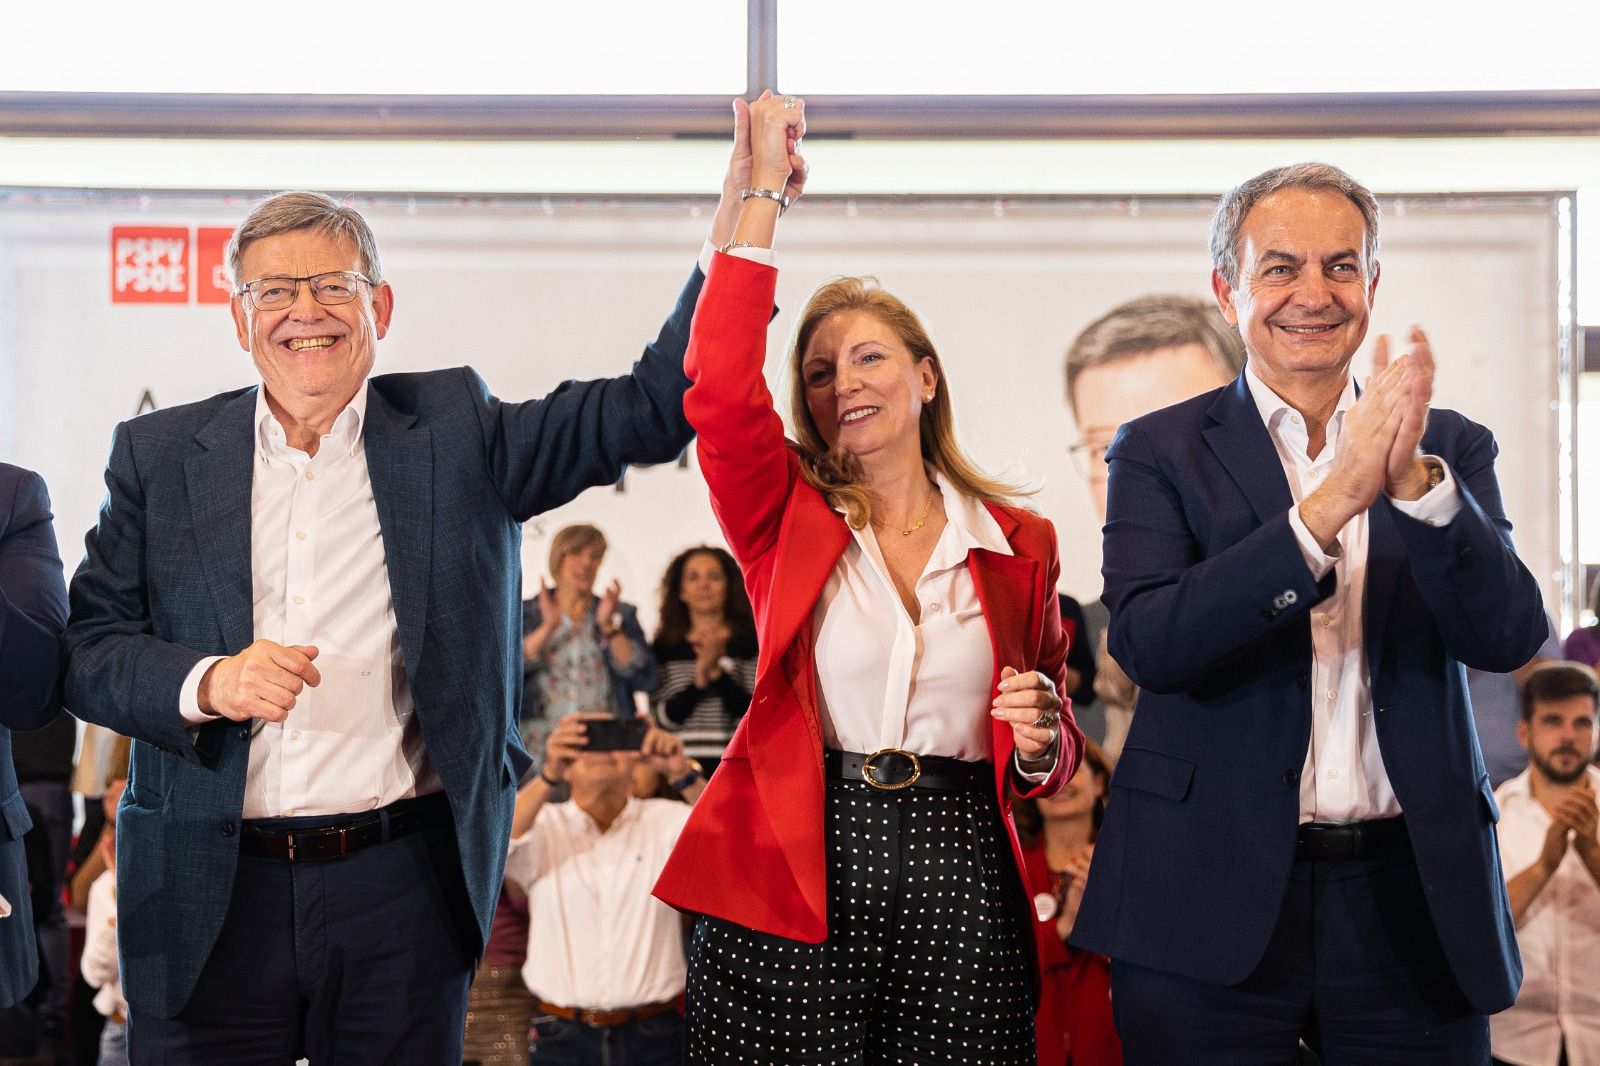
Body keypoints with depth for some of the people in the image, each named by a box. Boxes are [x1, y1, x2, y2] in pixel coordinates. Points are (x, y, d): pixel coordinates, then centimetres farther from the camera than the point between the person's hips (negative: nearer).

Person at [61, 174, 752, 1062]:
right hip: (210, 897, 1)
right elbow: (87, 648, 4)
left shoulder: (454, 432, 5)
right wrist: (207, 683, -16)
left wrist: (739, 218, -11)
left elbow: (653, 408, -3)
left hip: (401, 890, 0)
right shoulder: (158, 455, 7)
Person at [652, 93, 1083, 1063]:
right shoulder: (789, 517, 6)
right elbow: (720, 390, -14)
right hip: (796, 870, -1)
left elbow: (1048, 763, 16)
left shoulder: (1019, 545, 9)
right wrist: (764, 195, -10)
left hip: (958, 879, 1)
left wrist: (1041, 742, -8)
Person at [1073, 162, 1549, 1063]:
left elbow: (1510, 638, -5)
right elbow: (1147, 644, -14)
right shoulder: (1160, 452, 1)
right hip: (1214, 904, -2)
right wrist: (1330, 505, -23)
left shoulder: (1451, 448, 8)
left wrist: (1415, 482, -21)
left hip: (1415, 899, 2)